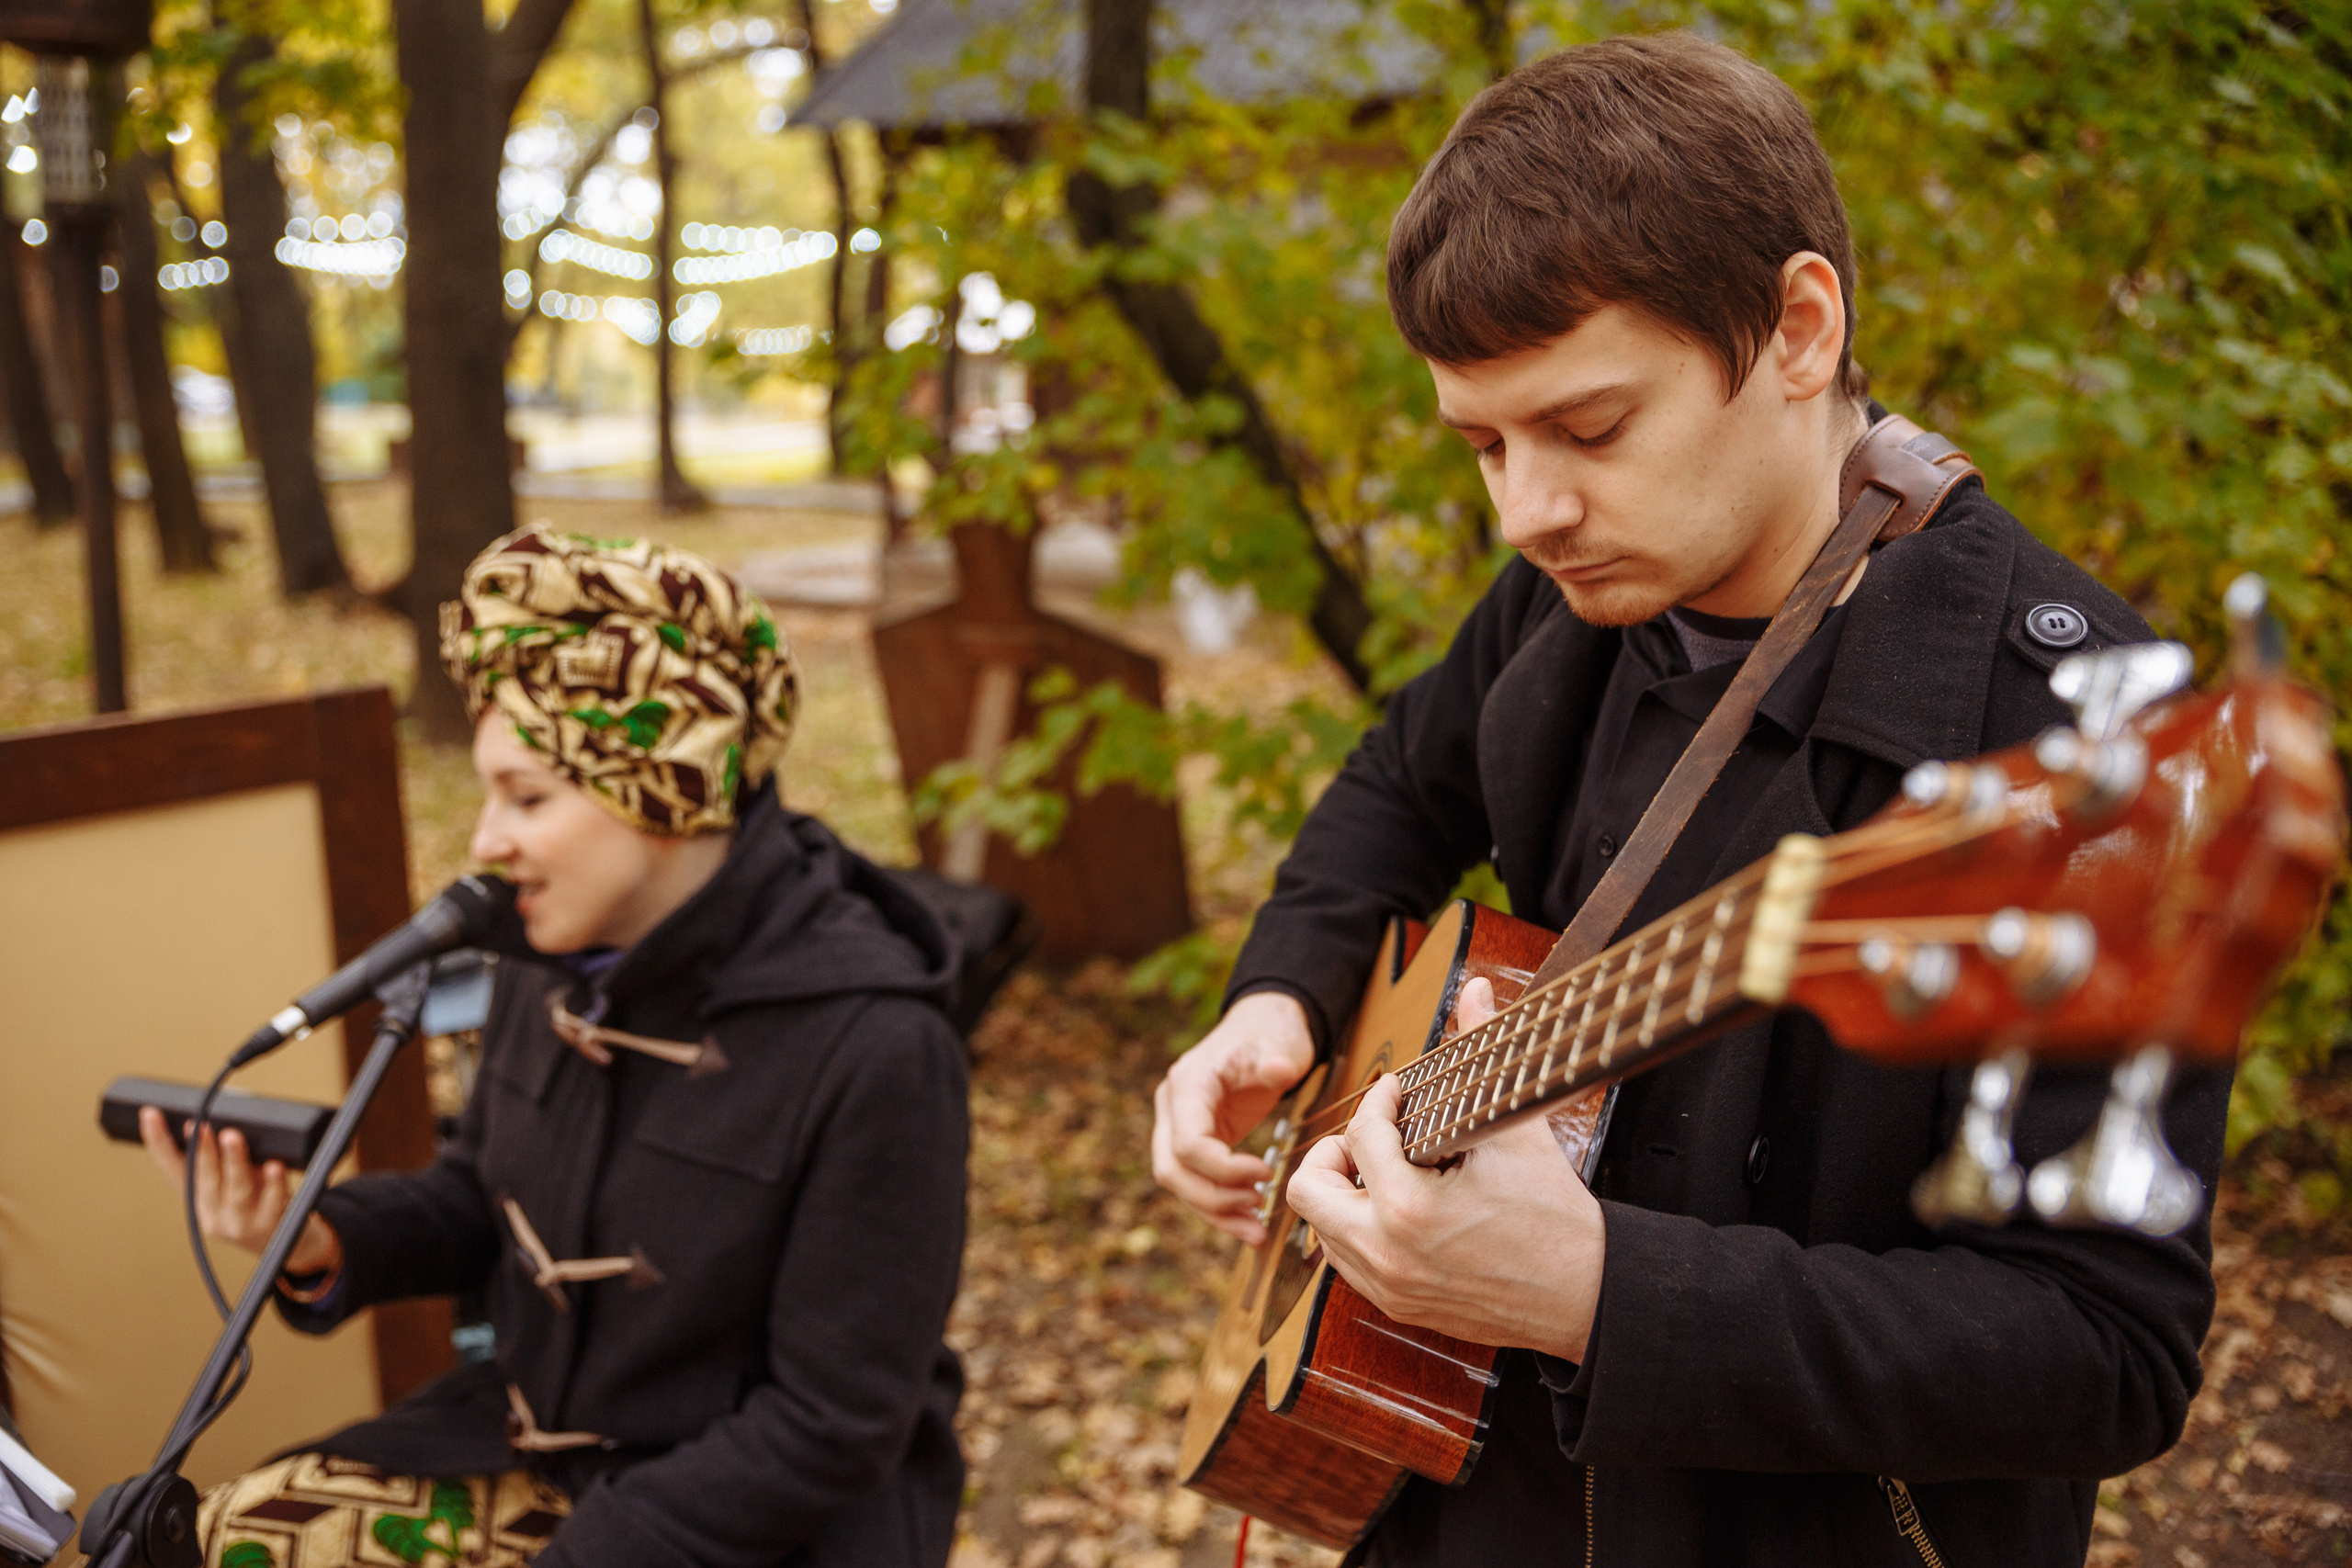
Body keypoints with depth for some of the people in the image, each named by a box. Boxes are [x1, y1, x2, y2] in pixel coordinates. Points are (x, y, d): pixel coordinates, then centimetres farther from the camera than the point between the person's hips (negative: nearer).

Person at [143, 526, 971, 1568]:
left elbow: (830, 1428, -19)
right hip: (538, 1440, 7)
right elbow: (483, 1198, 11)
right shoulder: (553, 957, -3)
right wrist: (324, 1244, -9)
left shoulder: (872, 1048, -23)